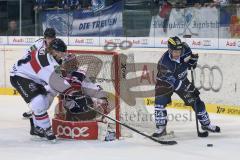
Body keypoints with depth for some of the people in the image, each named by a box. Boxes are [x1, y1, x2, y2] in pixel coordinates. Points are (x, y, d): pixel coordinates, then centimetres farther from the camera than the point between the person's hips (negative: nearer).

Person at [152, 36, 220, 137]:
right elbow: (174, 82, -36)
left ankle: (206, 124, 19)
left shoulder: (185, 49, -22)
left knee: (195, 100, 4)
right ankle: (161, 128, -8)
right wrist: (188, 87, -42)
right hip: (165, 81, -4)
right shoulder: (164, 63, -37)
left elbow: (190, 64, 1)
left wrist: (193, 59, -22)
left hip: (182, 80, 4)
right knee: (160, 102, -21)